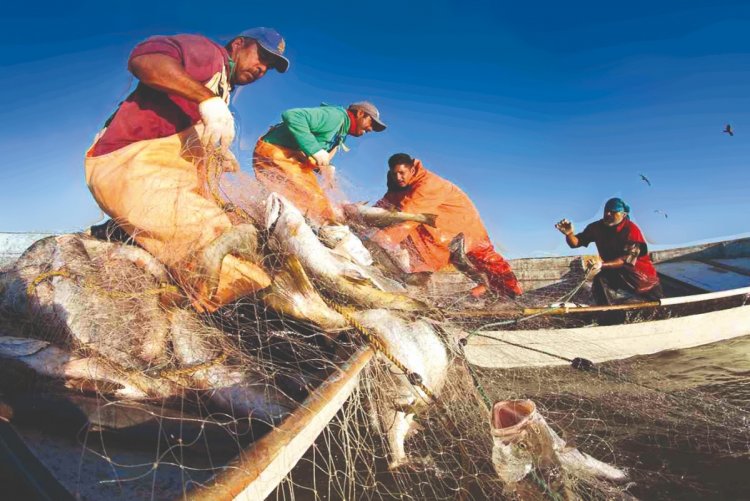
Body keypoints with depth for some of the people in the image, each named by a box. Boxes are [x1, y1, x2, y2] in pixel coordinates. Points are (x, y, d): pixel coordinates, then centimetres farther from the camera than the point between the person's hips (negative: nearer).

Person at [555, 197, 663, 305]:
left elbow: (628, 259, -30)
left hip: (640, 273, -3)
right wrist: (569, 234, -36)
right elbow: (575, 243, -13)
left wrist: (602, 265, -43)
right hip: (614, 271, 3)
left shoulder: (631, 229, -23)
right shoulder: (597, 227, -10)